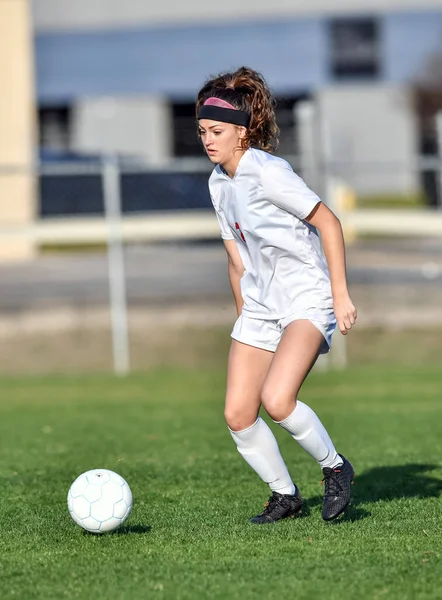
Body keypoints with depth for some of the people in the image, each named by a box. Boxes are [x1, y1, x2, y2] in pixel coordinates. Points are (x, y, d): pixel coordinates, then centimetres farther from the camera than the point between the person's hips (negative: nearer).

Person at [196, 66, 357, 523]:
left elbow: (328, 223, -15)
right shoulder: (219, 183, 9)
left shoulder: (268, 172, -16)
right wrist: (243, 317, 17)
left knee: (276, 399, -27)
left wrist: (340, 294, -16)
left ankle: (335, 468, -3)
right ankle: (284, 494, 17)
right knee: (237, 416, -2)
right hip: (260, 305, 8)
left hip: (308, 300, -8)